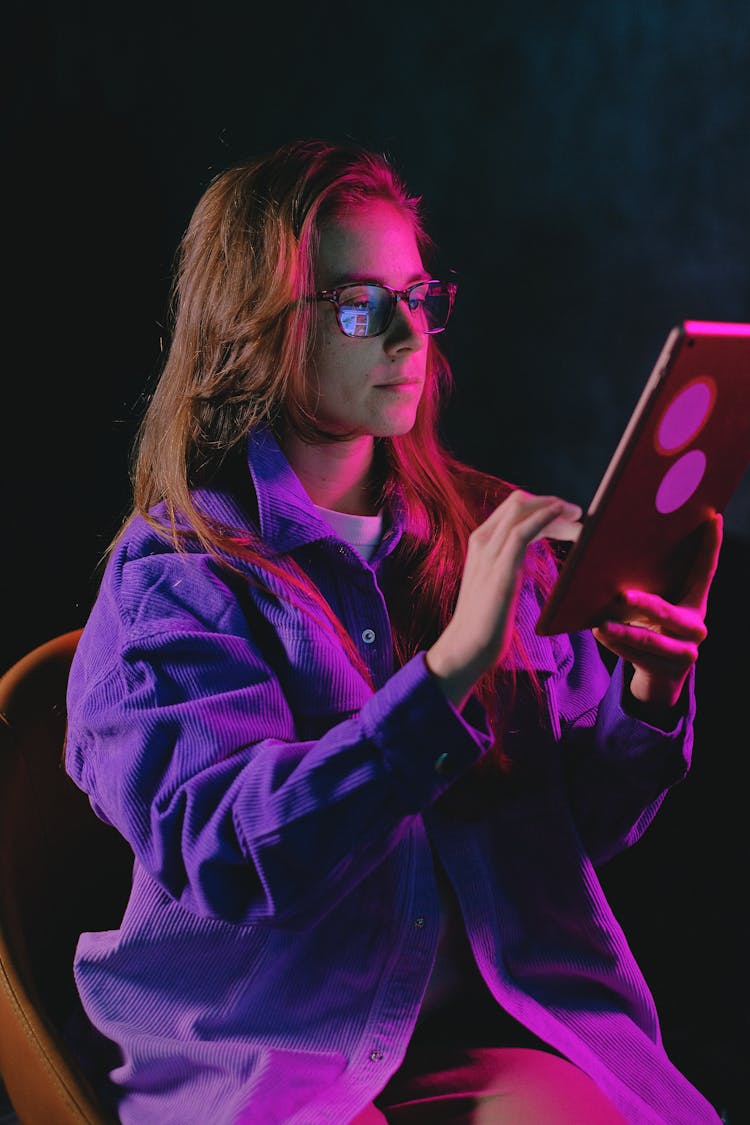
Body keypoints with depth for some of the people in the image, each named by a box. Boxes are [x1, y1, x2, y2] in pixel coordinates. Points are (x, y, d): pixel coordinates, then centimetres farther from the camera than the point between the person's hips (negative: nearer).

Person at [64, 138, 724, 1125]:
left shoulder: (494, 532, 9)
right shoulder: (168, 579, -3)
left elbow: (589, 821, 12)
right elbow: (224, 856, -18)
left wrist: (648, 695, -9)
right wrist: (452, 666, -25)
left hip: (482, 1034, 3)